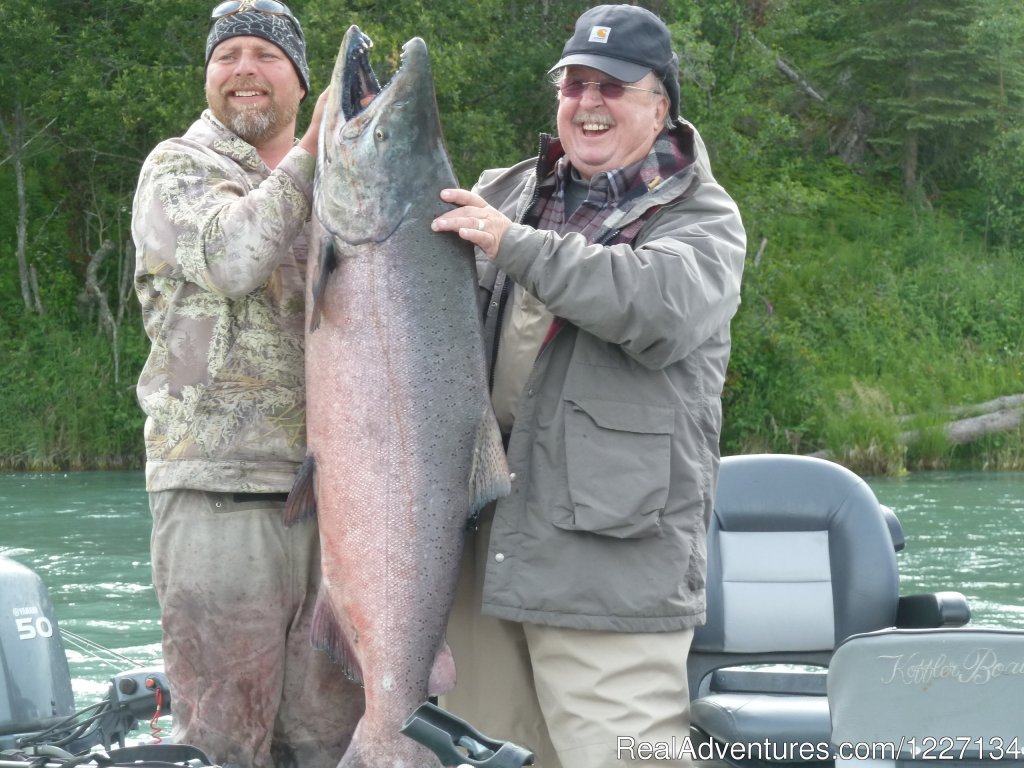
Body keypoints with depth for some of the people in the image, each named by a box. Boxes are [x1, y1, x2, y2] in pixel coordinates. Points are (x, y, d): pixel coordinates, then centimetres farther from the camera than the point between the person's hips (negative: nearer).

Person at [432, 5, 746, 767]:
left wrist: (517, 245, -20)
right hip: (485, 543, 6)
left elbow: (665, 303, -20)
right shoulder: (505, 194, 18)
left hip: (609, 553, -6)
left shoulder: (701, 218, 2)